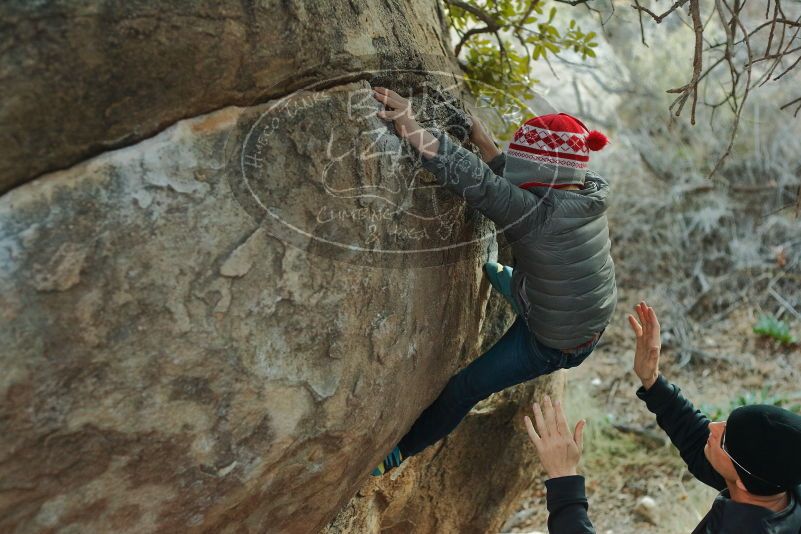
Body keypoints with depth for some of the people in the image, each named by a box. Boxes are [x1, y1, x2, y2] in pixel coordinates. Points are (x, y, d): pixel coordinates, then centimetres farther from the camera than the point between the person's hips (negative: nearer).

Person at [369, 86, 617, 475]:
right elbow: (514, 190, -1)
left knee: (465, 387, 5)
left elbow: (479, 183, -42)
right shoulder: (587, 194, -11)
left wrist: (414, 130, -43)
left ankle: (399, 451, 23)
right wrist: (482, 141, -5)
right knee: (493, 273, 31)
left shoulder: (541, 216, -36)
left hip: (552, 344, -8)